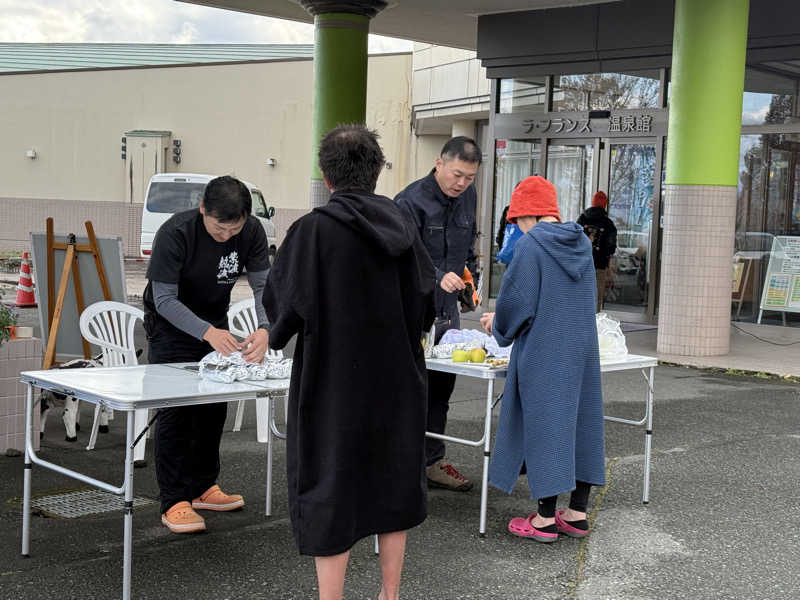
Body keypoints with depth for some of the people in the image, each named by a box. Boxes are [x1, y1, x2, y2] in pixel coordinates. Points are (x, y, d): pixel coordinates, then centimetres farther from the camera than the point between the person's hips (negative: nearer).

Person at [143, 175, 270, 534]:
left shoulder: (252, 232, -17)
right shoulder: (175, 233, -30)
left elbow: (263, 285, -16)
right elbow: (165, 299, -29)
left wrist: (265, 330, -37)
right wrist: (207, 333, -43)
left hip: (215, 323, 5)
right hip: (171, 326, -5)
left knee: (213, 407, 10)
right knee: (175, 410, -10)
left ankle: (203, 487, 25)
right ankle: (174, 503, -5)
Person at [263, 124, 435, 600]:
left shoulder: (313, 230, -16)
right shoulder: (401, 225, -2)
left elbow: (281, 303, -12)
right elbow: (427, 298, 5)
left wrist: (276, 336, 9)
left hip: (333, 384, -5)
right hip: (397, 382, 5)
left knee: (331, 495, 5)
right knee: (392, 486, 18)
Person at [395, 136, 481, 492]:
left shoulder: (468, 197, 8)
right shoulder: (410, 202, -16)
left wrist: (470, 280, 16)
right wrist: (438, 278, -35)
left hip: (447, 310, 7)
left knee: (441, 388, 12)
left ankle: (433, 462, 23)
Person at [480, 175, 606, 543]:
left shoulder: (530, 245, -13)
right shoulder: (582, 242, 9)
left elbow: (518, 300, -15)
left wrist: (498, 324, 8)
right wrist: (502, 318, 25)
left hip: (544, 352, -7)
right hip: (582, 349, 7)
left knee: (544, 423, -1)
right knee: (580, 420, 11)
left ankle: (546, 519, 4)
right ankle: (577, 513, 18)